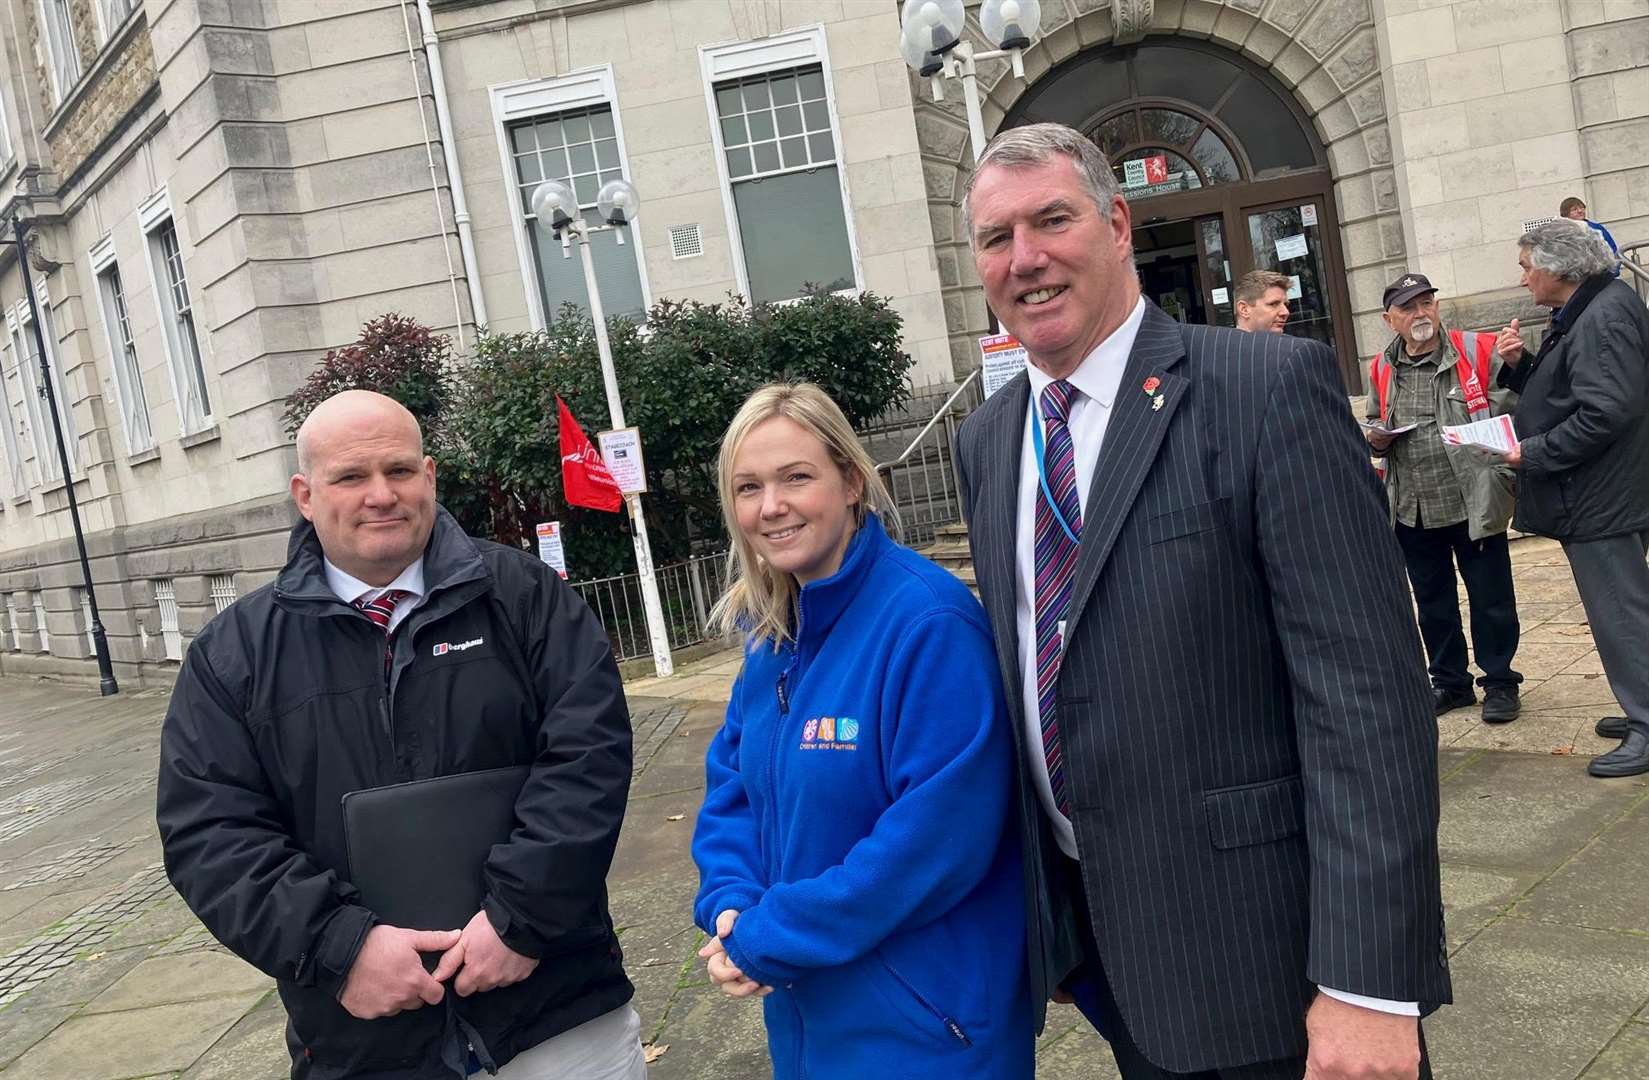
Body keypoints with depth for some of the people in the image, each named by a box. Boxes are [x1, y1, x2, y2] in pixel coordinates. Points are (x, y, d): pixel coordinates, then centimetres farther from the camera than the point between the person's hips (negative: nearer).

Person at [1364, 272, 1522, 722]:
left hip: (1474, 503, -4)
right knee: (1433, 603, 14)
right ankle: (1450, 681, 29)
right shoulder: (1382, 370, 9)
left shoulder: (1479, 352, -3)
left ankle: (1499, 682, 22)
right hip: (1413, 512, 4)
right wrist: (1377, 440, 1)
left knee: (1491, 599, 5)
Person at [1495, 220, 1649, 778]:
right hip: (1596, 496, 10)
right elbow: (1560, 394, 18)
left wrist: (1533, 454, -18)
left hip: (1601, 500, -10)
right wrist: (1520, 364, 2)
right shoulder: (1580, 315, 14)